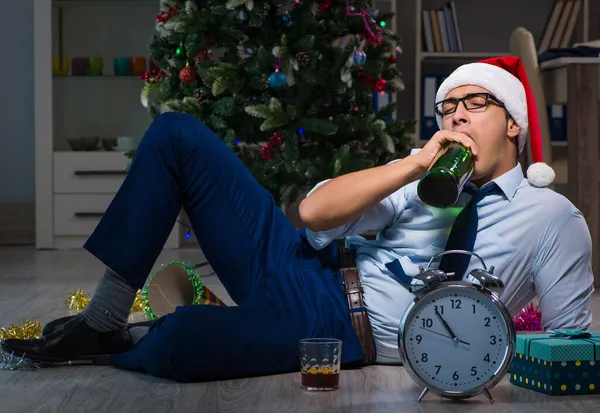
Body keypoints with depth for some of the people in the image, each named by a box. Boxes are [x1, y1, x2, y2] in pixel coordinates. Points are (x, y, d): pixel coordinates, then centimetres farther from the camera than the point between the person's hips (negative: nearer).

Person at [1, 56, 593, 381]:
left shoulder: (555, 220, 3)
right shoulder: (425, 174, 16)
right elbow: (314, 211, 4)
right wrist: (417, 165, -5)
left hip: (338, 333, -6)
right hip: (305, 269, 6)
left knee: (183, 340, -38)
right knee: (176, 134, -5)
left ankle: (122, 353, 2)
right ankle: (102, 324, -2)